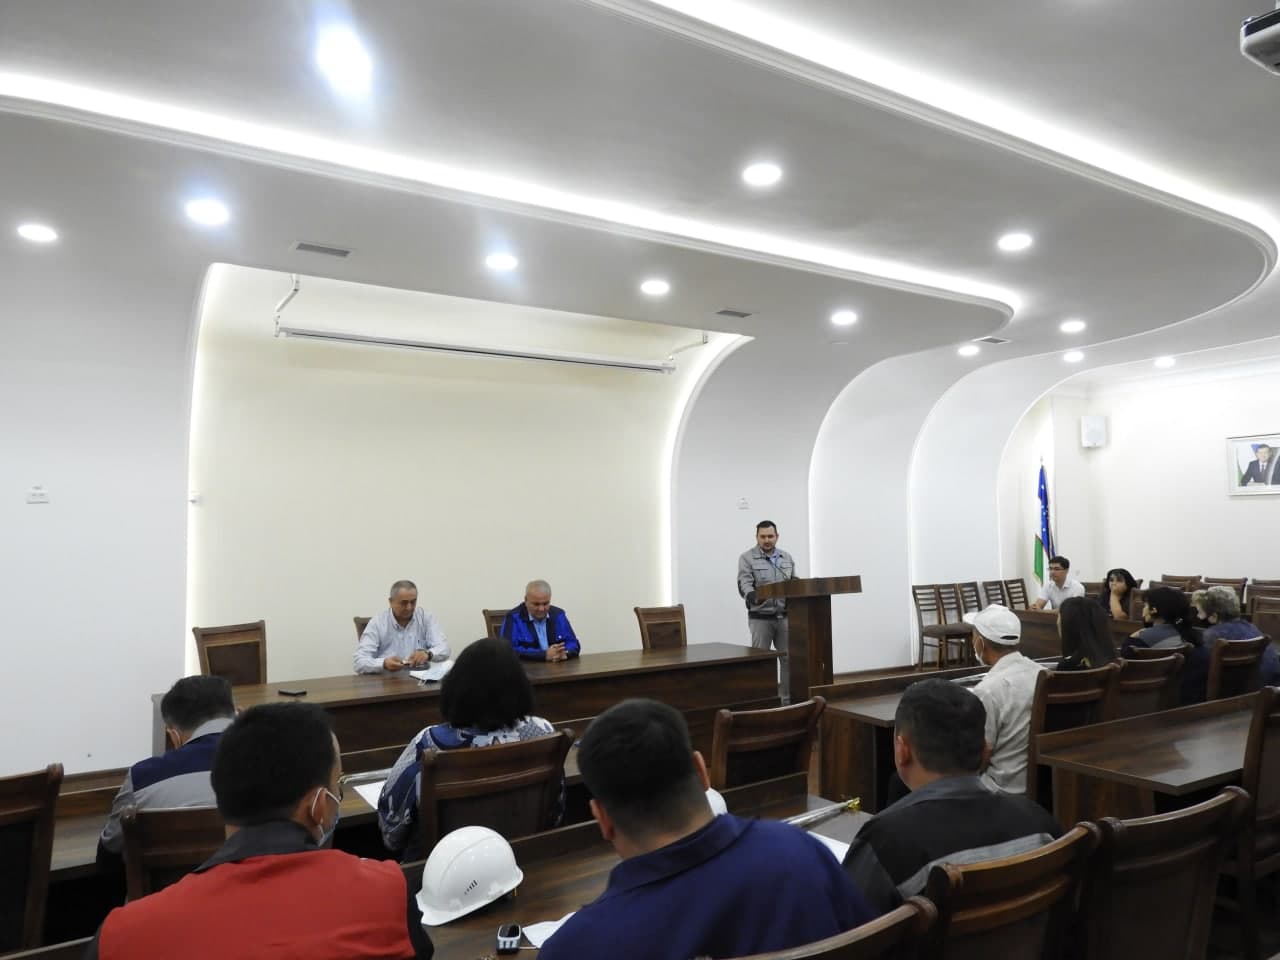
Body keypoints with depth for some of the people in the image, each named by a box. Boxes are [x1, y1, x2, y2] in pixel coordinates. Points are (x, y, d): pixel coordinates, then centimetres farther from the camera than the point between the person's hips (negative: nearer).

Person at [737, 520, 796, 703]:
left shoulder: (787, 558, 13)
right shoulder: (747, 558, -3)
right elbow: (745, 583, -16)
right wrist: (751, 595, -37)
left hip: (784, 616, 4)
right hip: (760, 617, -4)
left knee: (788, 657, 5)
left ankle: (787, 698, 15)